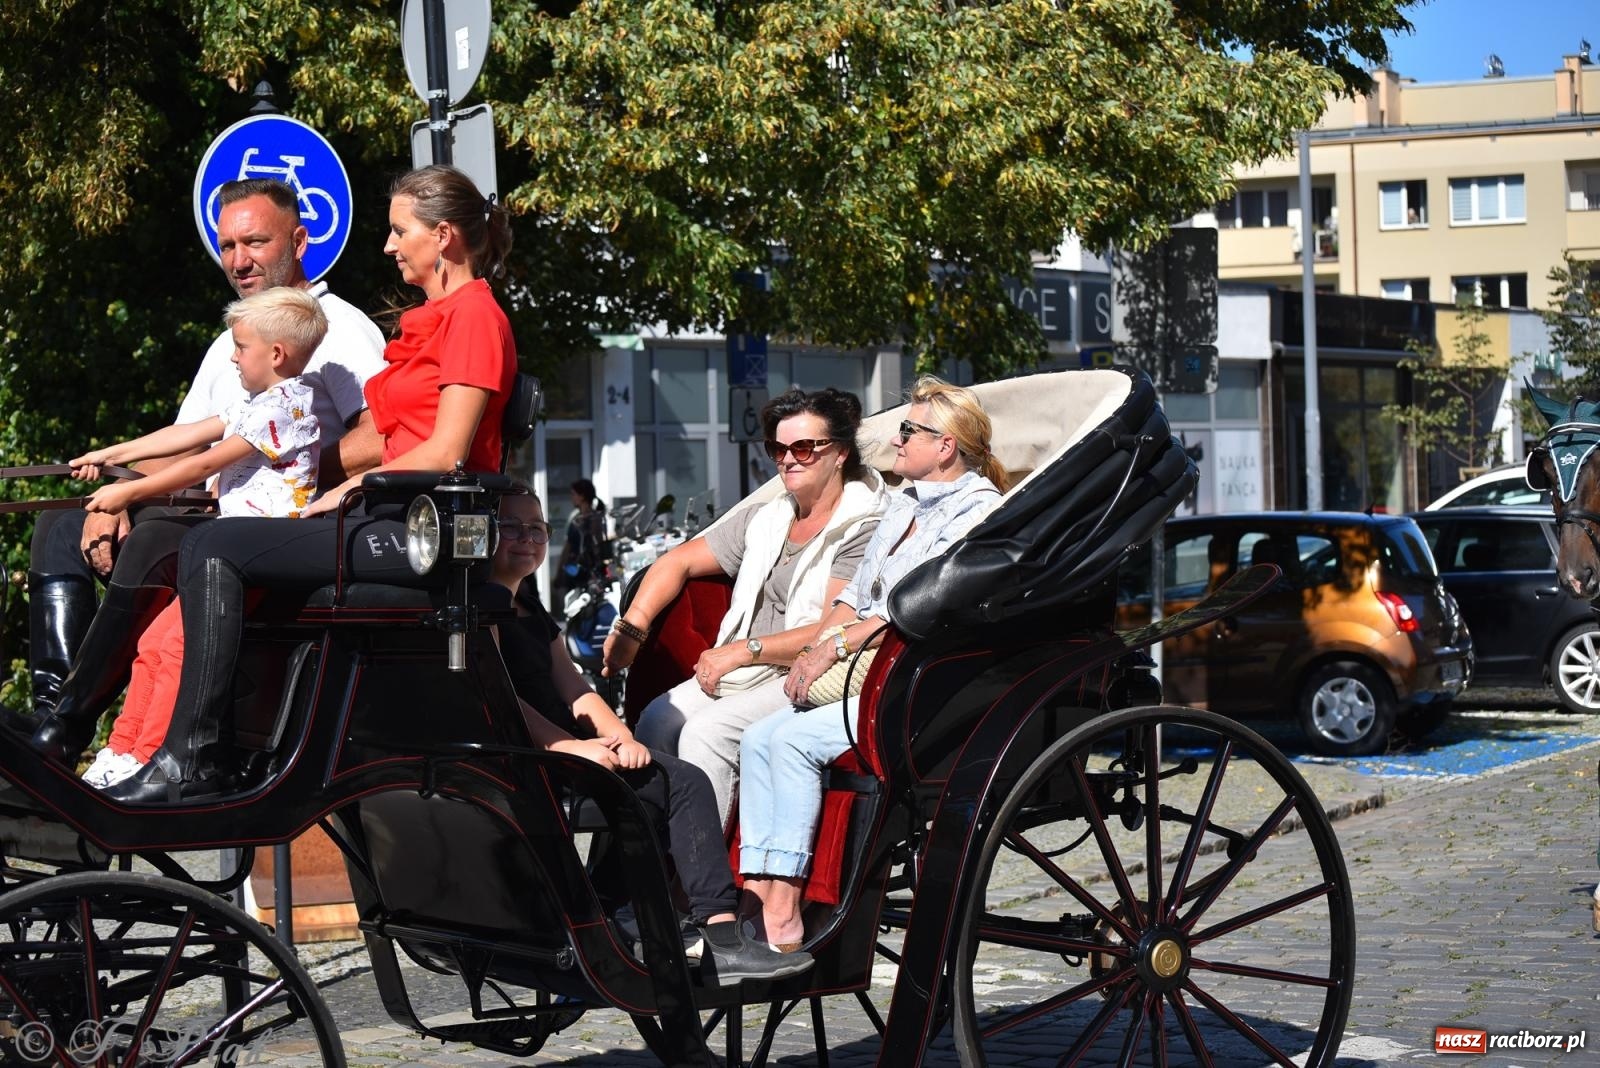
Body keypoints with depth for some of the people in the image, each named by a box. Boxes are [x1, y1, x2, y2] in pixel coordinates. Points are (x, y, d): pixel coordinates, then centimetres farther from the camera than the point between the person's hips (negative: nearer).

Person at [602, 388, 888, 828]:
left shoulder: (863, 529, -5)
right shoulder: (764, 520, 19)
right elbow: (677, 562, 24)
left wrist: (743, 651, -15)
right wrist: (631, 628, 10)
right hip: (741, 673, 7)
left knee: (704, 733, -28)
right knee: (658, 719, -18)